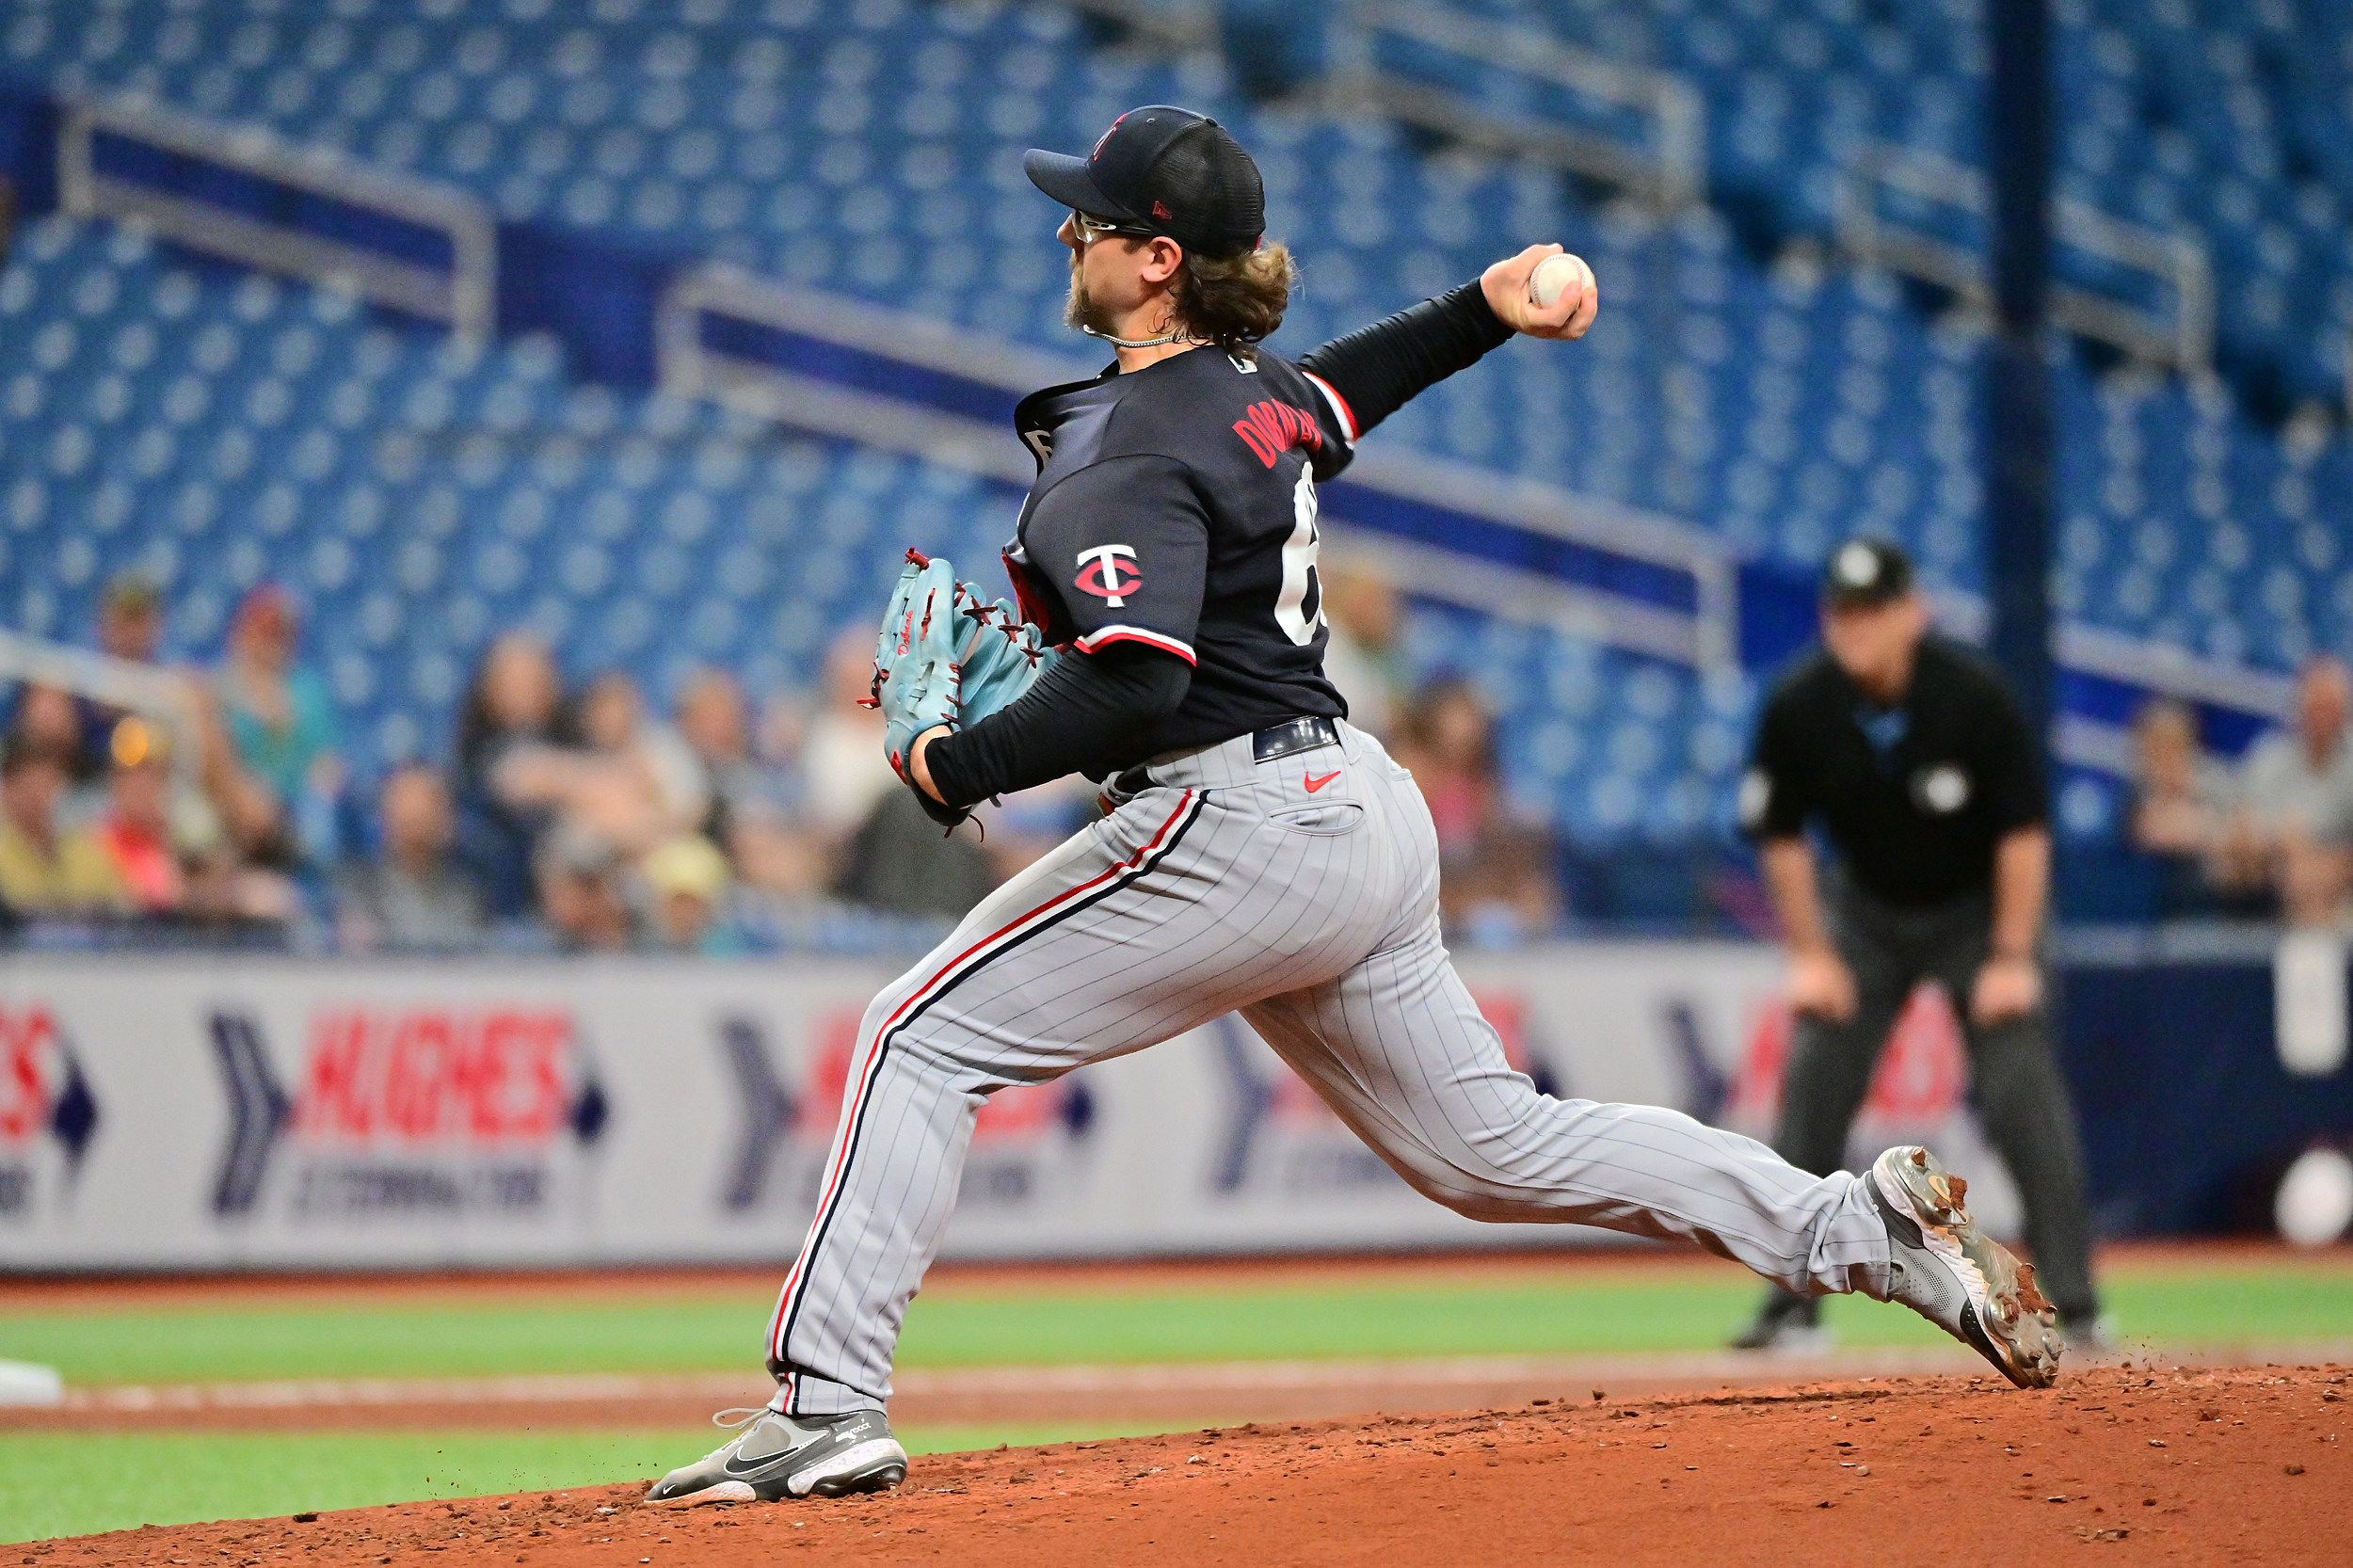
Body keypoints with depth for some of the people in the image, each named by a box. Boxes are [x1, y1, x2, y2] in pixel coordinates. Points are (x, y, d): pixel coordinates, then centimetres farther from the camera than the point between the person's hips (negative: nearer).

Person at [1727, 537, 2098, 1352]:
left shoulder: (1973, 697, -26)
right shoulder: (1798, 708, -20)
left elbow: (2024, 831, -17)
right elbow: (1782, 835, -5)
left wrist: (2013, 957, -17)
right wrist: (1810, 953, -6)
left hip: (1977, 910, -3)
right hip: (1867, 911, 3)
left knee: (2022, 1086, -15)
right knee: (1811, 1085, -7)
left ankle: (2070, 1300, -11)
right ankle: (1791, 1304, 2)